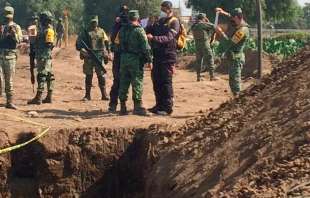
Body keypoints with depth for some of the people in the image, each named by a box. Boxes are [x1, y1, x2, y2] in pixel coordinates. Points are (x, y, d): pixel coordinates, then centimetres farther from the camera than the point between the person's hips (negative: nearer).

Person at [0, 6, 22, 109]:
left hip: (10, 56, -1)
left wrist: (14, 33, -27)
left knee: (9, 80, 3)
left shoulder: (16, 27, 4)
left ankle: (9, 102, 9)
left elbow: (19, 40, -10)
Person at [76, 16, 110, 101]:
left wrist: (107, 54, 8)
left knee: (101, 76, -1)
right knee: (88, 76, 4)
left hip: (99, 56, 0)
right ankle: (87, 95, 11)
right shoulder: (85, 32, 5)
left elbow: (107, 43, 14)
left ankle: (104, 95, 4)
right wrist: (81, 49, -18)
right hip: (88, 57, 0)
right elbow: (78, 43, 1)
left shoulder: (101, 31, 10)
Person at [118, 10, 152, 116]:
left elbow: (120, 43, 14)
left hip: (124, 58, 6)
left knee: (123, 83, 10)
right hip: (135, 59, -6)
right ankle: (137, 107, -3)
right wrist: (149, 60, -7)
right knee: (137, 82, -1)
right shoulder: (139, 30, -12)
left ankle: (123, 107, 13)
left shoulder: (122, 30, 7)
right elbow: (145, 47, -12)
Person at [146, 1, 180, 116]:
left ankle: (168, 108, -2)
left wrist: (153, 38, -32)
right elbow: (150, 31, 21)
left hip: (168, 56, -8)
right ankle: (159, 106, 20)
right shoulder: (160, 21, 17)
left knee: (166, 82, -6)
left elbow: (169, 38, -20)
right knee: (156, 81, 11)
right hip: (157, 55, 8)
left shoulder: (174, 22, -6)